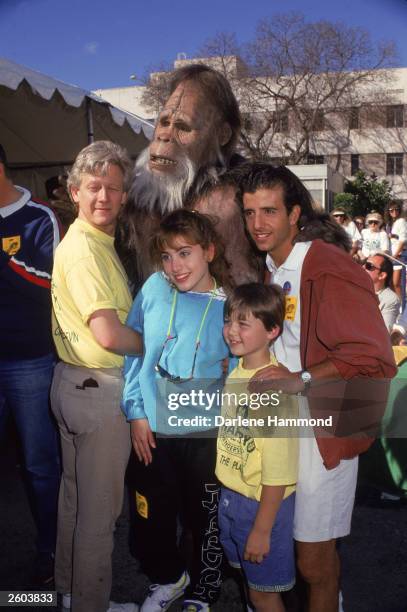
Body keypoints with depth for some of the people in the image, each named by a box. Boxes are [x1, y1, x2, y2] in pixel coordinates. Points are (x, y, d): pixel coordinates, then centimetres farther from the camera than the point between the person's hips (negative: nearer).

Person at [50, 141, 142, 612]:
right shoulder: (86, 248, -21)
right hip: (98, 388, -10)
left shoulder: (93, 241, 11)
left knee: (75, 493, 23)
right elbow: (110, 335, -27)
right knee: (100, 506, 6)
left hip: (74, 380, 10)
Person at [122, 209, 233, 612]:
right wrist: (137, 413, -3)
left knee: (205, 519, 16)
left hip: (206, 435, -1)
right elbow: (132, 350, -1)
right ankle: (168, 577, 47)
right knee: (152, 516, 18)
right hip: (153, 430, 2)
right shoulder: (154, 288, -8)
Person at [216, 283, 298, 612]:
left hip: (264, 502, -7)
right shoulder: (236, 373, 1)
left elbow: (278, 473, -23)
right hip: (231, 496, 8)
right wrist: (228, 497, 13)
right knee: (250, 581, 24)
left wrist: (262, 529, -17)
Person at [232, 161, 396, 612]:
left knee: (314, 560, 5)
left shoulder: (329, 269, -19)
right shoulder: (273, 267, 10)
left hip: (322, 433, -8)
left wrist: (300, 380, -24)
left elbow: (375, 359, -23)